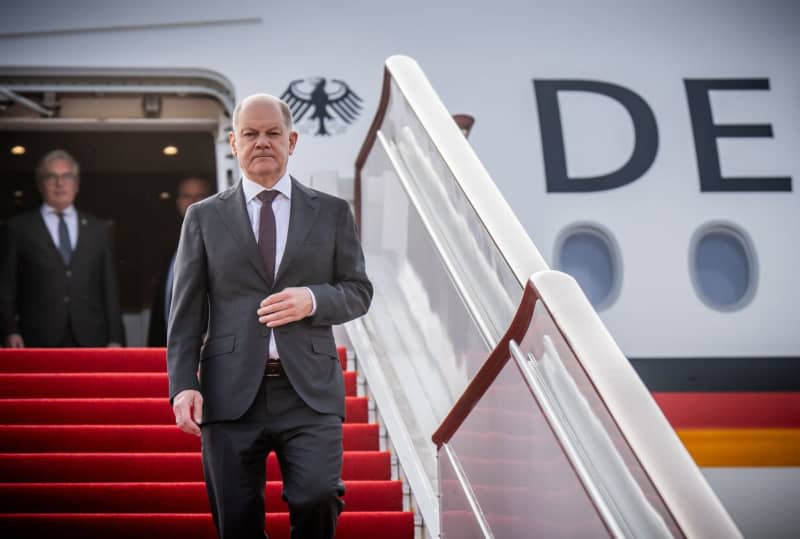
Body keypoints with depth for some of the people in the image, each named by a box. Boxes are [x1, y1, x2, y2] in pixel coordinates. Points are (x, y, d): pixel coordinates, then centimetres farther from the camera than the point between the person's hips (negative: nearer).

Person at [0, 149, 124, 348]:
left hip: (90, 339, 2)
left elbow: (109, 288, 13)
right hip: (39, 341, -2)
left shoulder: (98, 229, 16)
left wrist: (115, 339, 5)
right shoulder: (19, 228, 9)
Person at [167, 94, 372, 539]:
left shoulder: (332, 213, 11)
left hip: (310, 391, 0)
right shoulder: (204, 217, 10)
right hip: (231, 395, 1)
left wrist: (313, 300, -10)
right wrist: (183, 384, -6)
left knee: (317, 499, -20)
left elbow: (359, 290, 12)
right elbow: (186, 310, 6)